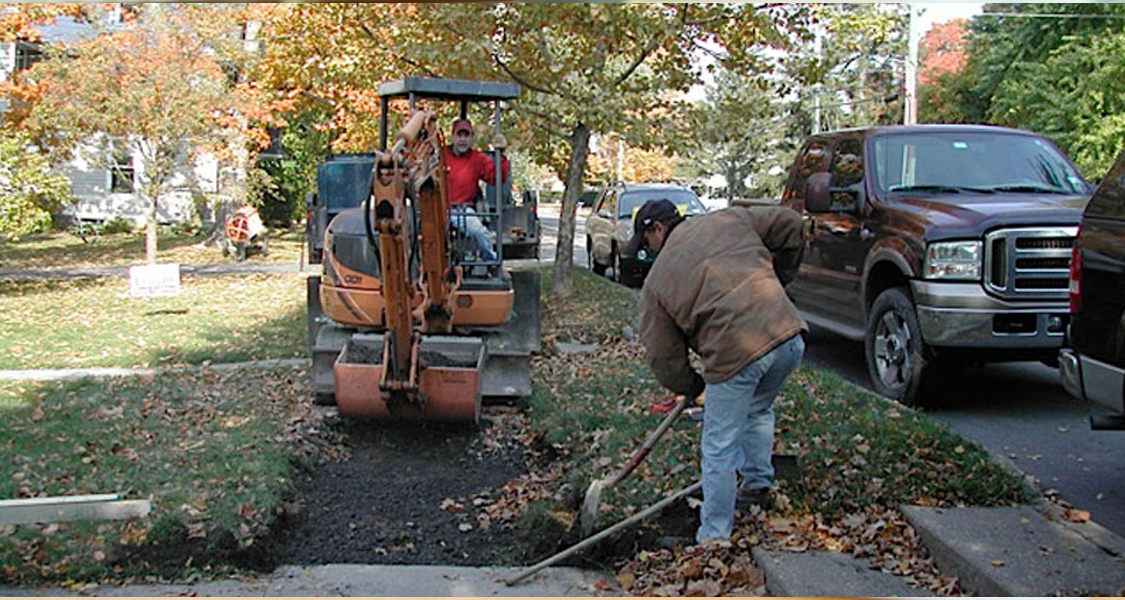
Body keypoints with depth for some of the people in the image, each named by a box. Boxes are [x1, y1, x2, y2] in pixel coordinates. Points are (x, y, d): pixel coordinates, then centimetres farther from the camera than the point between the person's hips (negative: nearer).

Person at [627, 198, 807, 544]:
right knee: (758, 412, 32)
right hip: (789, 336, 5)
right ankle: (757, 486, 43)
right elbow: (789, 225, 17)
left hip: (735, 353, -5)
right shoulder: (729, 220, 19)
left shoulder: (656, 282, 12)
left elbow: (663, 356, 12)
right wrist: (775, 282, 28)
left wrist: (691, 386, 29)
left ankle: (714, 537, 16)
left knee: (720, 450, 8)